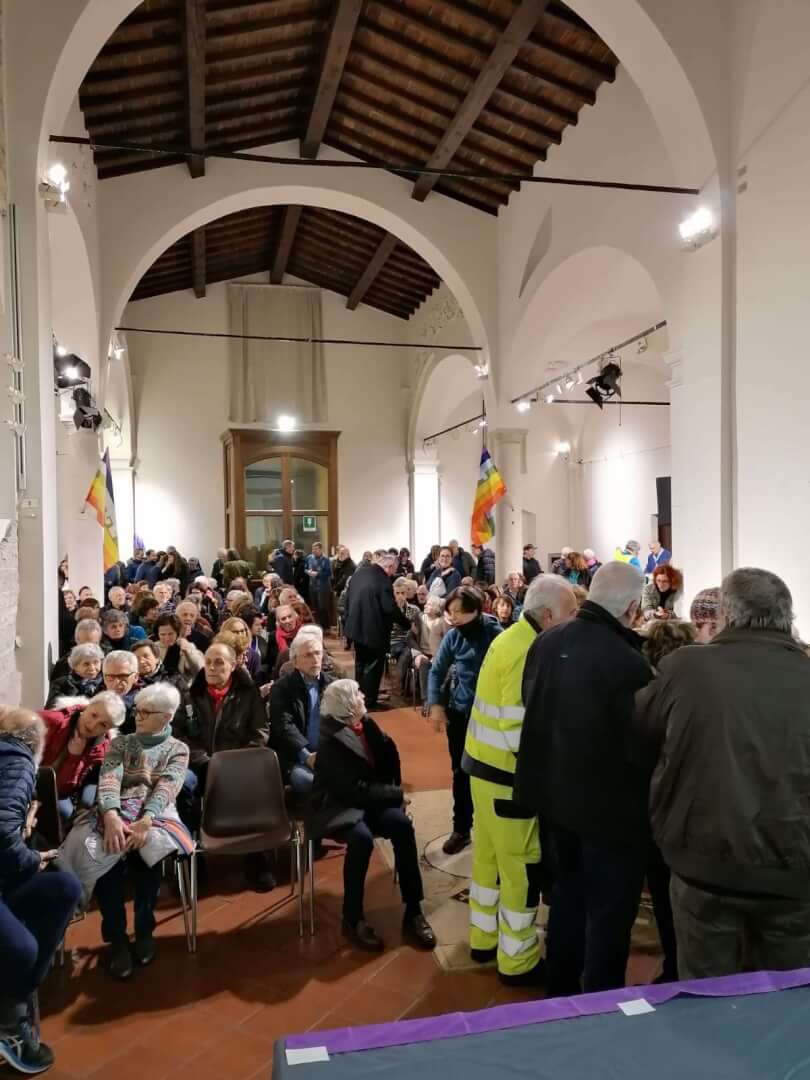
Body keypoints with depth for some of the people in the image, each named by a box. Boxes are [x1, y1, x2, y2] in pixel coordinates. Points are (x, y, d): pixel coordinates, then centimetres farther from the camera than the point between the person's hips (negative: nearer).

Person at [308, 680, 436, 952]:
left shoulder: (365, 724, 4)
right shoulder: (331, 740, -17)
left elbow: (388, 760, 6)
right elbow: (356, 789, -20)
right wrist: (397, 795, -14)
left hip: (370, 799, 6)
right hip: (338, 805, -6)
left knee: (401, 824, -23)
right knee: (362, 837, -35)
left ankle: (413, 911, -16)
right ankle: (353, 918, -16)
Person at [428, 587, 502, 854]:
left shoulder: (495, 634, -15)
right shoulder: (453, 636, -5)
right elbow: (437, 671, 5)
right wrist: (435, 704, -5)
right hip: (459, 713, 3)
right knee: (461, 773, 13)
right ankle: (461, 829, 29)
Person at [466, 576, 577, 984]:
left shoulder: (511, 638, 5)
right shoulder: (528, 653, -24)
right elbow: (519, 732, -26)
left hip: (485, 763, 9)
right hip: (506, 773, -9)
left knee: (489, 855, 21)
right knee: (522, 866, 6)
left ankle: (484, 937, 36)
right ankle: (517, 960, 21)